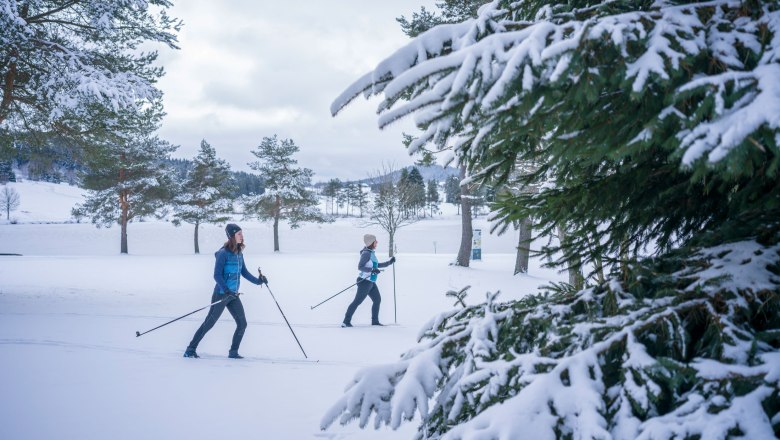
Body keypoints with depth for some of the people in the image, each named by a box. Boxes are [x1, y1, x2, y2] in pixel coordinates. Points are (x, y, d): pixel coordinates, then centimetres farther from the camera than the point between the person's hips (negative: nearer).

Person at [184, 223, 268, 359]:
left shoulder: (239, 253, 7)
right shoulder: (223, 253, -16)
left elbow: (244, 272, 17)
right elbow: (217, 275, -18)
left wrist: (258, 280, 7)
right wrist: (227, 290, -27)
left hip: (233, 295, 7)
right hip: (221, 294, -7)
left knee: (242, 324, 3)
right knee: (209, 323, -2)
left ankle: (233, 352, 14)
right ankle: (190, 350, 9)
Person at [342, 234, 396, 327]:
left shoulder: (371, 253, 12)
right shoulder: (366, 253, -16)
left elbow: (376, 265, 26)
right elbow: (360, 267, -21)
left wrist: (389, 262, 26)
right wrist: (372, 270, -31)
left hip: (371, 282, 10)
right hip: (365, 281, -10)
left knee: (377, 300, 14)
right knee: (357, 301, -9)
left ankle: (375, 321, 23)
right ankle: (346, 322, -7)